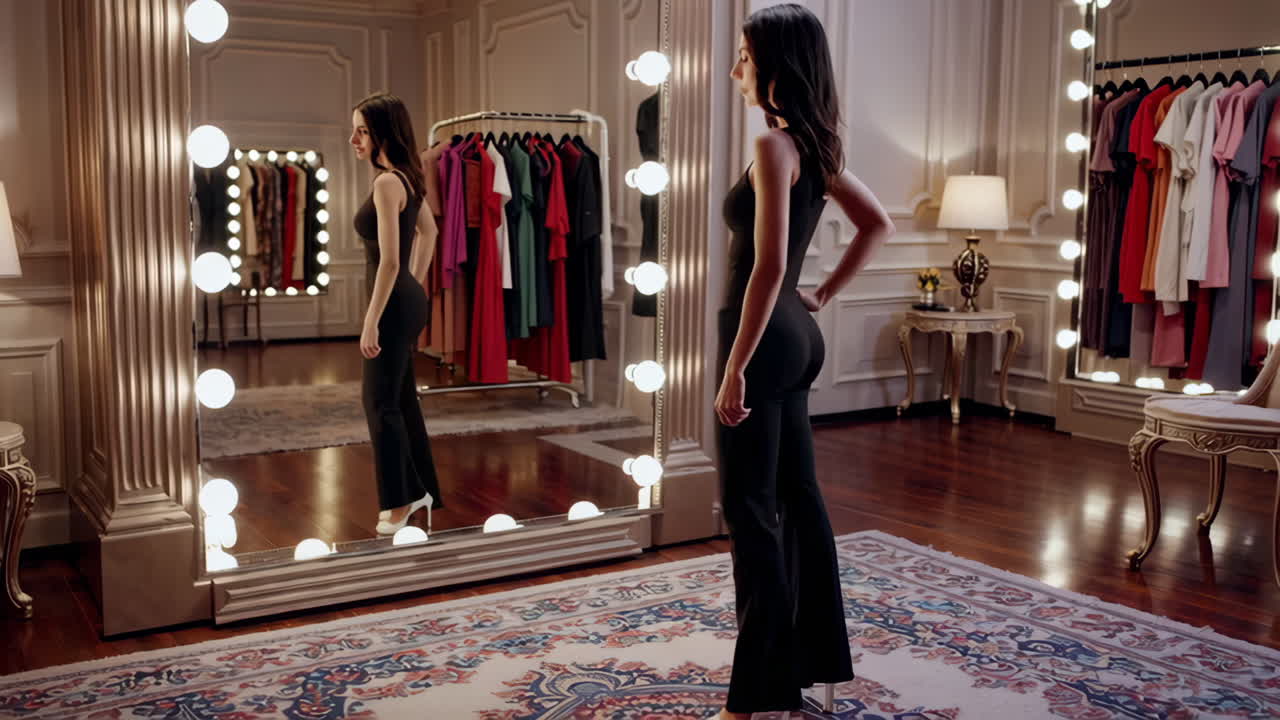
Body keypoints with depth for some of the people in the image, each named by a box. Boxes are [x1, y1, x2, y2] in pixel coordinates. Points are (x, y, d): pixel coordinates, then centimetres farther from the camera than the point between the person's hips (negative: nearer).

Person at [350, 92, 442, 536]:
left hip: (395, 305, -10)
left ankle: (400, 502, 11)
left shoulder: (387, 183, -19)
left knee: (382, 402, 0)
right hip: (409, 300, 10)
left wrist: (371, 322, -20)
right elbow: (429, 231, 24)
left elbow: (389, 260, -23)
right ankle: (421, 488, 27)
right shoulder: (408, 177, 10)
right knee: (402, 398, 17)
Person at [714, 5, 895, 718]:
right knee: (798, 498, 16)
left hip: (768, 339, -9)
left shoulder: (774, 145, -16)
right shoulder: (819, 147, 10)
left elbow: (768, 266, -23)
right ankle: (814, 658, 28)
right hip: (799, 336, 9)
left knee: (751, 508, -3)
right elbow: (879, 224, 21)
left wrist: (735, 366, -20)